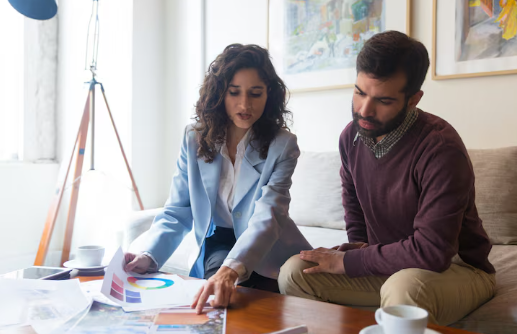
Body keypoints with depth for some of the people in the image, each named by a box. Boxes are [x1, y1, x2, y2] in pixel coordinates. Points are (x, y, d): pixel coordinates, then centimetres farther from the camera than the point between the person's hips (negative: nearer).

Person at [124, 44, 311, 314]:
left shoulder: (282, 146, -13)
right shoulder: (195, 139, -2)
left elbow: (267, 217, -27)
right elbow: (177, 212, -1)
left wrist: (230, 270, -44)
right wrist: (148, 256, -20)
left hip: (266, 257, -2)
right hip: (217, 248, 3)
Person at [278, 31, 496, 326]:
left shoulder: (440, 148, -25)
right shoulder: (351, 136, -2)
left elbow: (431, 251, -29)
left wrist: (348, 262, -22)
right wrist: (358, 244, 3)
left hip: (455, 267, -5)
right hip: (384, 263, 6)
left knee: (404, 287, -40)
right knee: (294, 273, -11)